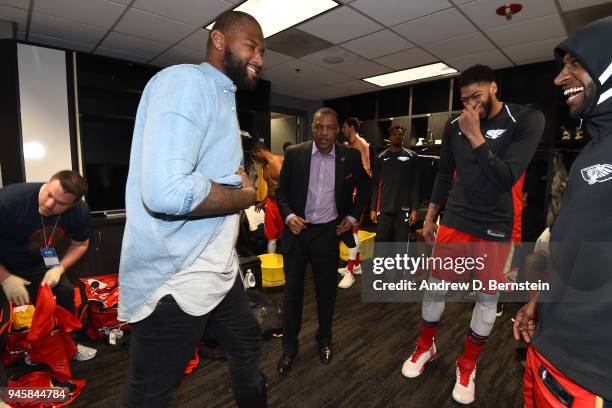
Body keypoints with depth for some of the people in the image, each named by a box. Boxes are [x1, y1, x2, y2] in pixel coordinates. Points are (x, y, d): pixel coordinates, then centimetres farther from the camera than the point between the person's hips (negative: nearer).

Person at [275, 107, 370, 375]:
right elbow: (281, 191, 4)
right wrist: (288, 216, -12)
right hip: (297, 231, 0)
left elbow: (364, 188, 13)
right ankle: (289, 347, 27)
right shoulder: (295, 154, -3)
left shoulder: (350, 157, -2)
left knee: (327, 290, 13)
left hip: (329, 232, 1)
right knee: (292, 290, 8)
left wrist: (352, 217, 4)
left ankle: (324, 339, 38)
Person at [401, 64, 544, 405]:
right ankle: (426, 347, 32)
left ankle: (468, 365, 31)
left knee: (488, 297, 9)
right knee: (435, 285, 8)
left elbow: (506, 179, -17)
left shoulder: (527, 120, -8)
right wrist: (430, 217, 11)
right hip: (455, 221, 2)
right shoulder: (454, 125, 0)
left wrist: (476, 137, -22)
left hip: (495, 227, -2)